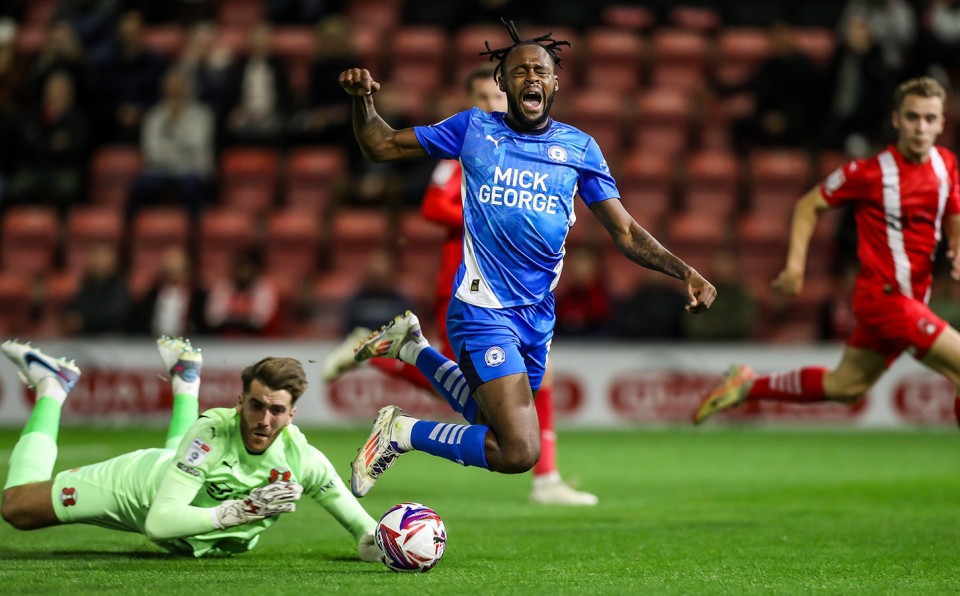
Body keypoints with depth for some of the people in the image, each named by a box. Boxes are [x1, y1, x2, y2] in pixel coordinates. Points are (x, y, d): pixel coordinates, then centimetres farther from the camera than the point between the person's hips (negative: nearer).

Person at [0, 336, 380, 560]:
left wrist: (370, 542, -41)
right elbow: (159, 522, -49)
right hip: (145, 480, -4)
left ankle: (185, 378, 54)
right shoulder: (213, 429, -44)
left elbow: (357, 519, -19)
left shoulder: (301, 460, -35)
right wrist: (238, 511, -58)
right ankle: (52, 385, 24)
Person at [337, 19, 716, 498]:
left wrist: (685, 271, -10)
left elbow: (625, 232, 5)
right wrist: (362, 100, -13)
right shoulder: (473, 129, 1)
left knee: (493, 422, 22)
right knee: (520, 452, -20)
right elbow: (381, 146, 7)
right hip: (484, 310, -5)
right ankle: (400, 431, 1)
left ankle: (412, 346, 38)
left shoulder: (579, 148, 6)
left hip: (538, 315, 5)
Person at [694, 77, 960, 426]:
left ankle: (748, 386, 33)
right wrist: (795, 264, -11)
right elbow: (809, 205, -3)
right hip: (884, 295, -7)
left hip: (911, 299, 7)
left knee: (843, 387, 18)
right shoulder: (871, 172, -14)